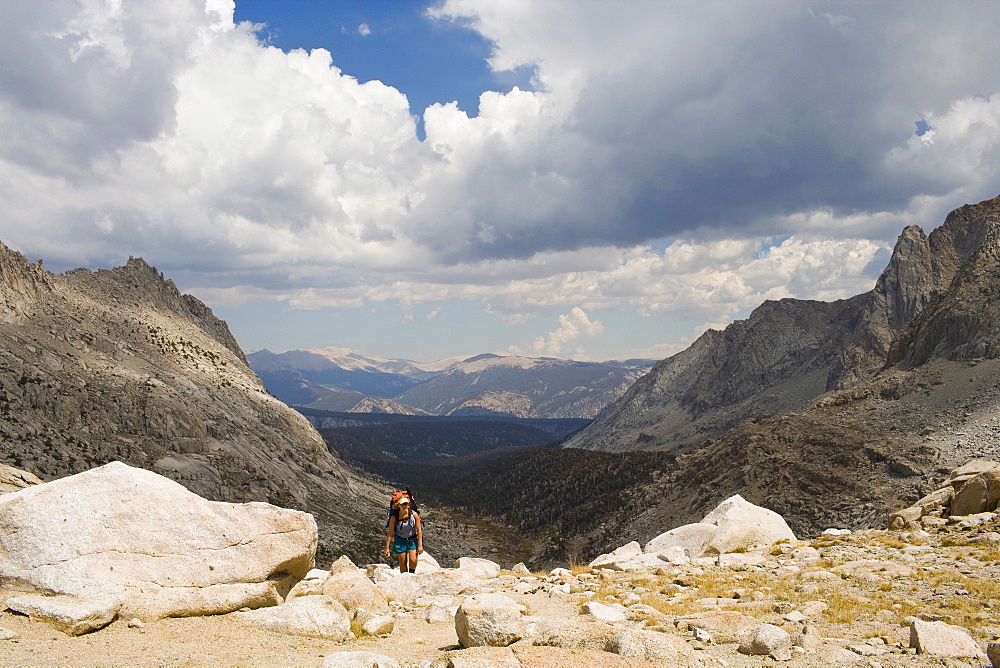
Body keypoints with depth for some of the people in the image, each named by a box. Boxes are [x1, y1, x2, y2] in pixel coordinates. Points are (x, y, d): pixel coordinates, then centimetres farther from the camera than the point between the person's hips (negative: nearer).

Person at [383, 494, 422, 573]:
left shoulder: (414, 514, -12)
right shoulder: (394, 517, -13)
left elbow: (419, 530, -7)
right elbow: (390, 533, -7)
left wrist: (420, 545, -10)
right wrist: (387, 547, -8)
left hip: (413, 540, 0)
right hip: (400, 541, 0)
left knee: (413, 560, -15)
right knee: (403, 563, 1)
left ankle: (412, 573, 16)